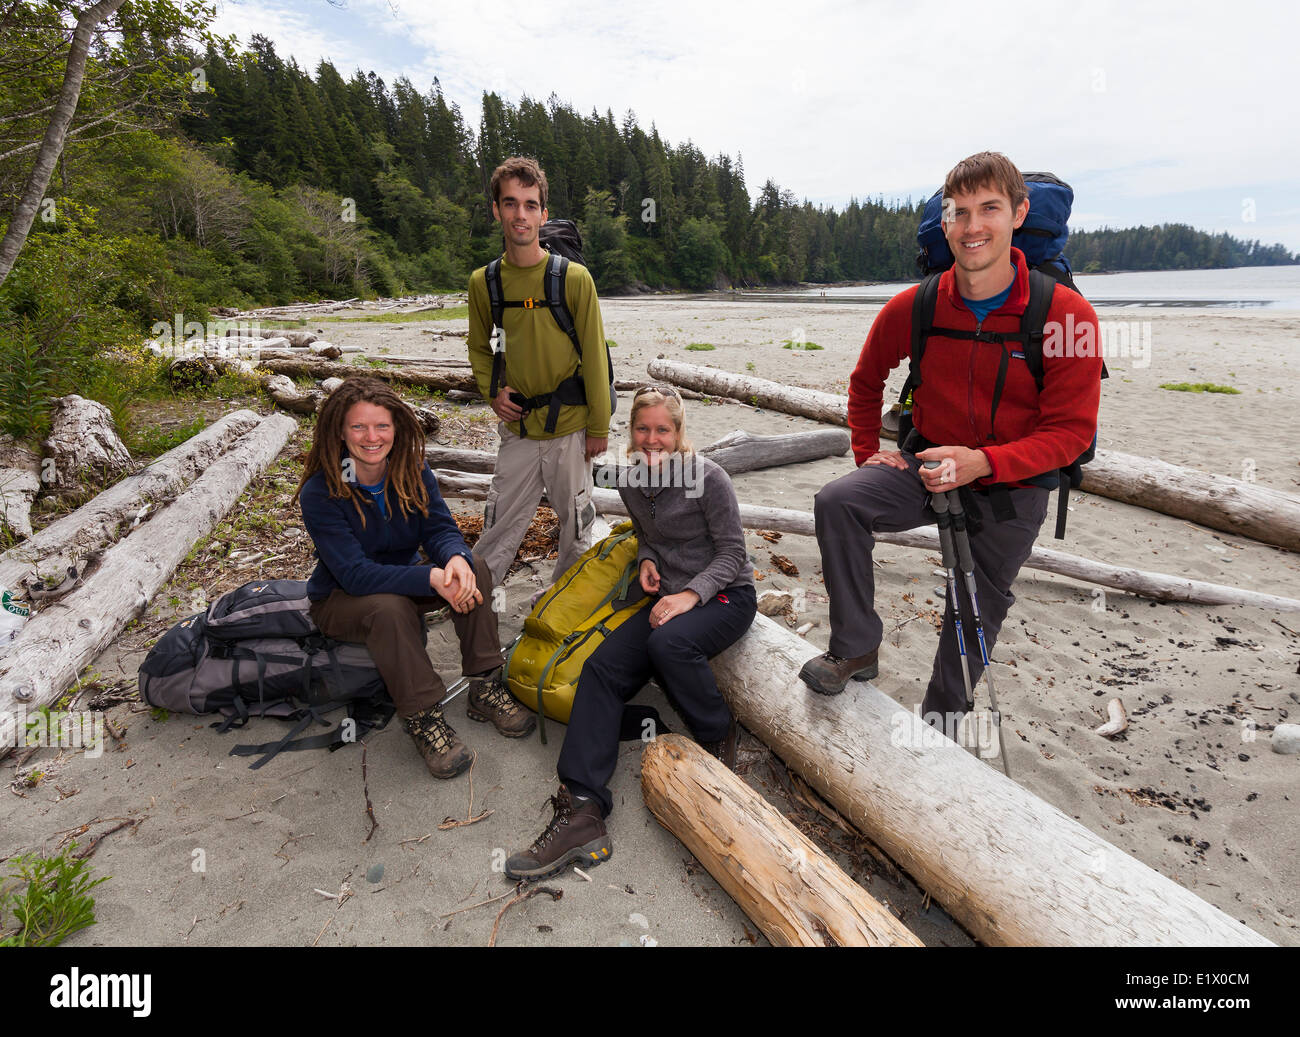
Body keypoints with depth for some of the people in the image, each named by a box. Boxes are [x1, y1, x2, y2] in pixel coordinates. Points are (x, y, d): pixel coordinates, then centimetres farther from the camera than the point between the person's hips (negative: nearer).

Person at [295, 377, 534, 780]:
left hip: (403, 579, 5)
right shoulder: (320, 493, -23)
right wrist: (431, 578, -43)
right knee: (389, 607, -39)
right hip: (341, 599, -4)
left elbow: (440, 529, -15)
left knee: (473, 569, -22)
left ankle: (485, 689, -15)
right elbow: (355, 574, -31)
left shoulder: (412, 472, -8)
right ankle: (422, 717, -24)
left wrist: (456, 559, -41)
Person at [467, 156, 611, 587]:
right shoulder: (483, 282, 1)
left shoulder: (573, 278, -9)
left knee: (575, 520, 13)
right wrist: (492, 391, -2)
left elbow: (594, 355, -5)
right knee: (501, 524, 8)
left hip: (569, 426, -2)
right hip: (517, 427, 2)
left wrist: (598, 427, -4)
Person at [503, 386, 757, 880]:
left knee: (668, 643, -37)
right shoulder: (630, 481, 5)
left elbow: (732, 552, -10)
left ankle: (720, 738, -7)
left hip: (725, 594, -6)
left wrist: (692, 593, -23)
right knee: (601, 668, -16)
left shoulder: (708, 478, -13)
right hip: (670, 598, 6)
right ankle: (582, 809, -24)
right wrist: (646, 559, 0)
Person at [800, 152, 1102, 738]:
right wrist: (867, 453, -1)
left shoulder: (1066, 314, -18)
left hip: (1012, 486, -1)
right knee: (837, 501, -25)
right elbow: (866, 381, 9)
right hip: (926, 465, 1)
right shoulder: (912, 308, -10)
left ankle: (940, 719, 38)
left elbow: (1070, 431, -18)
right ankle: (856, 649, -8)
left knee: (977, 612, 12)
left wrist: (982, 462, -32)